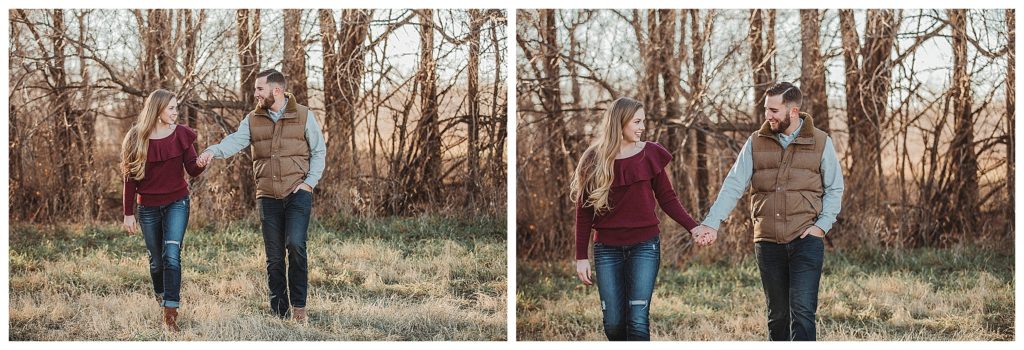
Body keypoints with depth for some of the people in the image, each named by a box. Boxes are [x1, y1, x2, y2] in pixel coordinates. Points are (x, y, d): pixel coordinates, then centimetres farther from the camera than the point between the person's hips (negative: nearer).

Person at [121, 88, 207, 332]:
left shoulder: (181, 134, -5)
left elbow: (192, 170, -3)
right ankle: (161, 299, 38)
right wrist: (128, 214, -1)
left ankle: (171, 314, -18)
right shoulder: (136, 138, -7)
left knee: (172, 255, -16)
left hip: (176, 203, -1)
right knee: (157, 261, 10)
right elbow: (130, 178, -2)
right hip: (148, 208, 1)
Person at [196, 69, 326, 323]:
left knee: (295, 244, -20)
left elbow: (319, 151, 6)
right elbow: (236, 140, -9)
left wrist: (310, 181, -6)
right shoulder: (253, 119, 8)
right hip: (267, 196, 3)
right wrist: (214, 151, -30)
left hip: (298, 193, -3)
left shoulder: (303, 116, 2)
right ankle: (278, 311, 14)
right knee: (274, 256, 5)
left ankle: (299, 306, -7)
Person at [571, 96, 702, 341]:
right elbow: (584, 211, 4)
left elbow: (667, 199, 4)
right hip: (607, 249, 1)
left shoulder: (650, 154, 1)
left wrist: (693, 227, -11)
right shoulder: (594, 159, 0)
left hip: (644, 245, -1)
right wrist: (581, 257, 1)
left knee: (638, 321, -10)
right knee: (613, 324, 2)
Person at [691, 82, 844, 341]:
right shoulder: (756, 142, 5)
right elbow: (734, 185, 0)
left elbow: (834, 188, 7)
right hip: (767, 242, 3)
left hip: (806, 240, -3)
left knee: (802, 311, -11)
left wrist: (822, 225, -7)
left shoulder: (820, 142, 1)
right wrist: (712, 223, -11)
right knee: (777, 314, 11)